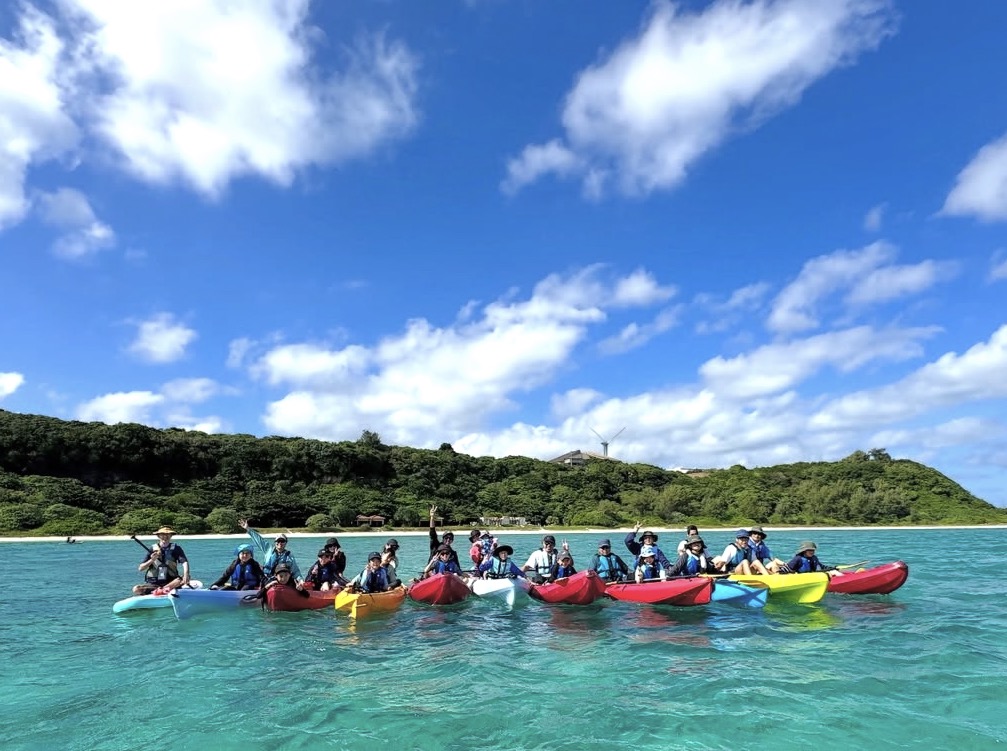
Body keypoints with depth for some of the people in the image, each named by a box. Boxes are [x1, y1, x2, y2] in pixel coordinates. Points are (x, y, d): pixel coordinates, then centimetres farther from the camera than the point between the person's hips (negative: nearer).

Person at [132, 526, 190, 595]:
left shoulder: (176, 548, 3)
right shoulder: (153, 550, 5)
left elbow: (184, 562, -11)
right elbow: (140, 568, 3)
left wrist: (186, 574, -31)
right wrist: (151, 560, -16)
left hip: (170, 582, -1)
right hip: (153, 583, 1)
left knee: (183, 579, -29)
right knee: (136, 589, -24)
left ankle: (159, 590, -36)